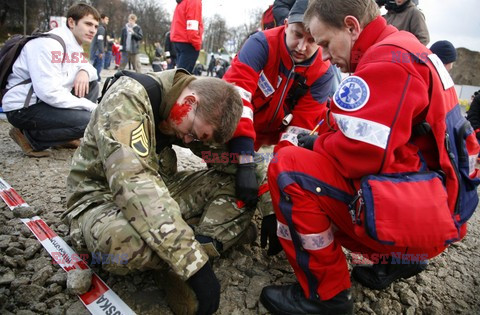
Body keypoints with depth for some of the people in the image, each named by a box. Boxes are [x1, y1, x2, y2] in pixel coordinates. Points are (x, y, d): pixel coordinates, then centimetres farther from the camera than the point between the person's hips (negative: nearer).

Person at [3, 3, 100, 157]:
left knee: (92, 85, 8)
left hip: (44, 102, 9)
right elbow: (49, 92, -28)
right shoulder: (49, 44, -19)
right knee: (89, 121, -24)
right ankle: (29, 137, -6)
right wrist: (91, 106, -21)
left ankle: (64, 138, 7)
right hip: (22, 108, -9)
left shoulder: (75, 46, 10)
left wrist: (84, 71, -10)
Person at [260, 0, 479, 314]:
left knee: (290, 169, -17)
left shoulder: (388, 60, -17)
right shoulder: (403, 49, 15)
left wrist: (315, 144, -5)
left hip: (416, 215, -10)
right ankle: (397, 259, 19)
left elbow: (358, 154, -24)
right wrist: (321, 141, 5)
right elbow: (369, 138, 17)